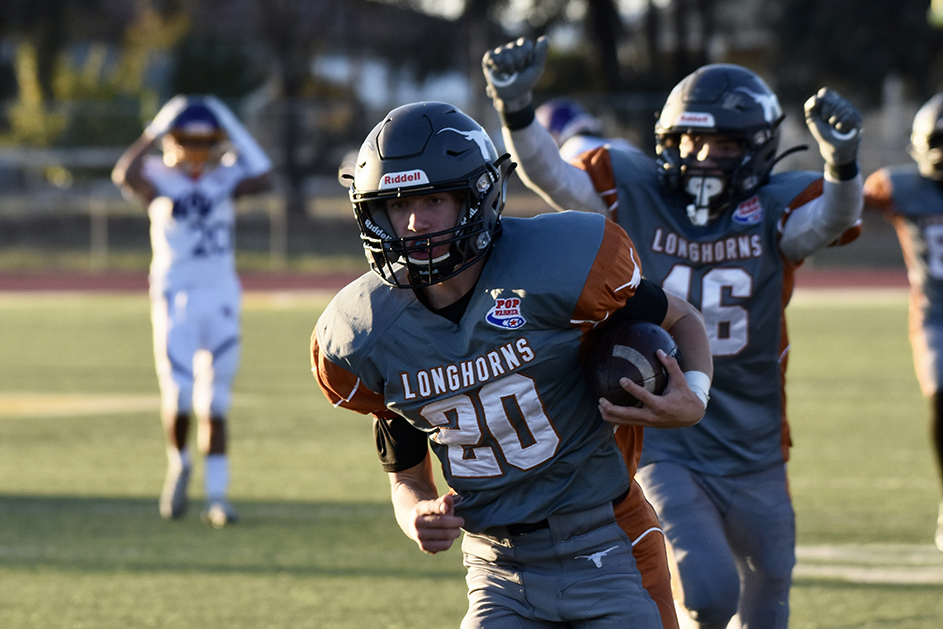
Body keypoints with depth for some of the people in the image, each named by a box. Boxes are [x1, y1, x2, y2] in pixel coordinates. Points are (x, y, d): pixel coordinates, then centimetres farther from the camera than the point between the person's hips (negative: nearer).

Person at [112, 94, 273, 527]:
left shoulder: (225, 177, 6)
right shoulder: (158, 178, -3)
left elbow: (263, 177, -13)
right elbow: (125, 175, -24)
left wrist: (233, 129, -7)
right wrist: (154, 131, -20)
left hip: (221, 296, 3)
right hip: (174, 296, -2)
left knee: (214, 402, 5)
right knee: (179, 394, -12)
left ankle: (216, 496, 8)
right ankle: (178, 463, 18)